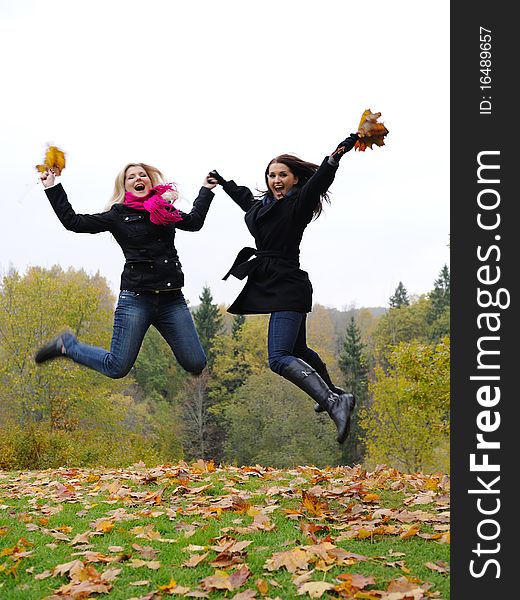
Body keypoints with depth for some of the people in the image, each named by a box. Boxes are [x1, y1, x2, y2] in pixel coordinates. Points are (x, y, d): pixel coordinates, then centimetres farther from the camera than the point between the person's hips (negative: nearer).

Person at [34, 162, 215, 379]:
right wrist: (51, 188, 2)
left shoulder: (165, 210, 14)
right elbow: (73, 221, 0)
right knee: (117, 369, -3)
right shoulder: (118, 215, 4)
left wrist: (206, 189, 35)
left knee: (196, 365, -1)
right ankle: (66, 345, 23)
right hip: (136, 299, -4)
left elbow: (194, 221, 32)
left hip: (173, 300, 4)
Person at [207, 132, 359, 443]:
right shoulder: (263, 204, 15)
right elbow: (246, 198, 38)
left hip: (288, 287, -9)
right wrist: (223, 182, 53)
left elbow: (318, 181, -28)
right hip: (269, 285, 9)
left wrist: (335, 157, -46)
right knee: (298, 350, 22)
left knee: (279, 358, -21)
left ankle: (334, 403, -25)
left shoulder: (299, 204, -8)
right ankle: (334, 394, 41)